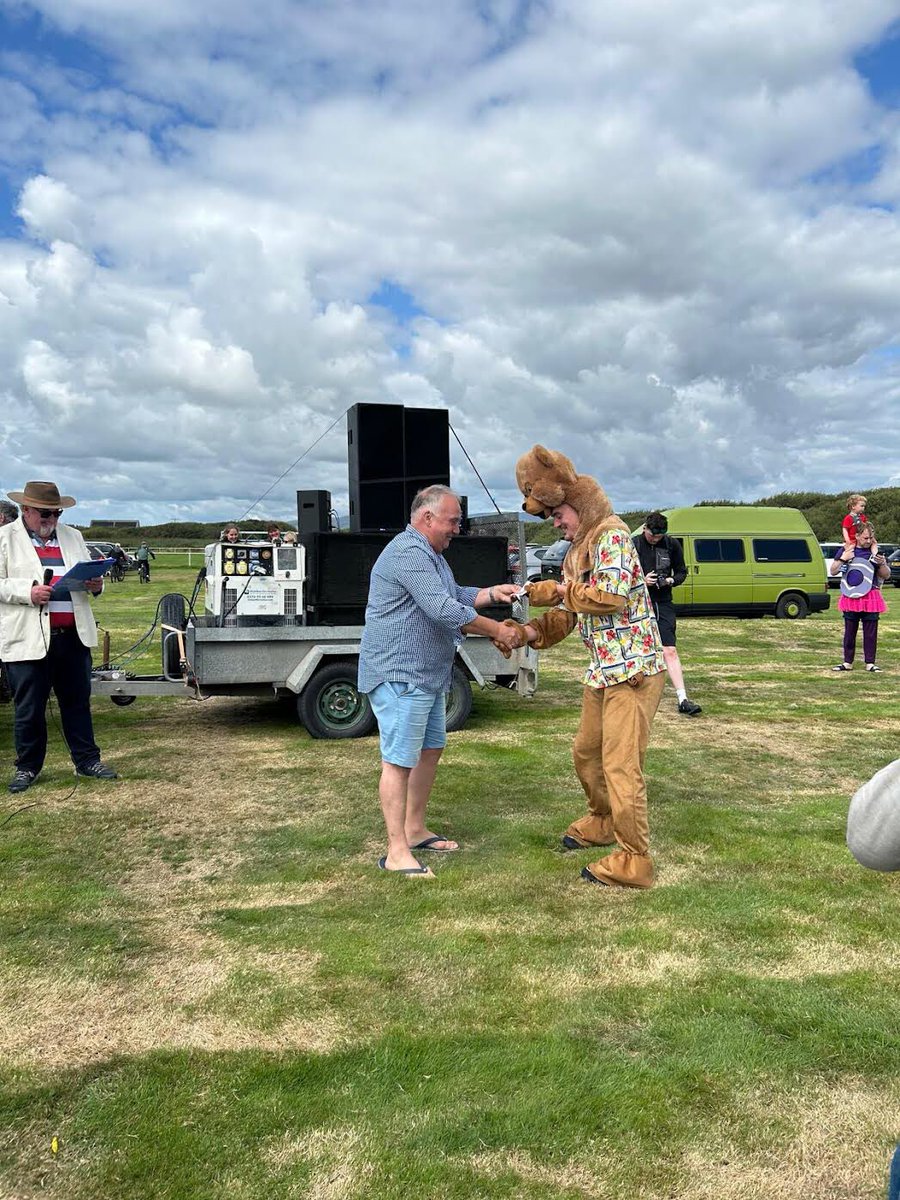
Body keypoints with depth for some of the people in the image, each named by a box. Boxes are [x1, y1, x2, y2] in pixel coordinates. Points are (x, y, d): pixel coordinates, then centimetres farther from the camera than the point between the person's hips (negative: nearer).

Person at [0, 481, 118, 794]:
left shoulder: (72, 536, 14)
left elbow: (89, 575, 20)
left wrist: (95, 584, -3)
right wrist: (28, 593, -19)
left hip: (73, 635, 4)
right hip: (29, 639, -4)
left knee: (78, 702, 12)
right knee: (29, 709, 5)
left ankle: (87, 760, 21)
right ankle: (27, 767, 19)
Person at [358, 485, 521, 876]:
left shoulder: (431, 555, 18)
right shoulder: (408, 552, -19)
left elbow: (456, 596, 24)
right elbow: (443, 609, -25)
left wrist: (493, 593, 7)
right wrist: (497, 630, -18)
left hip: (427, 675, 11)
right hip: (398, 675, -11)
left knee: (430, 750, 17)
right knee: (400, 761, -7)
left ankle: (415, 830, 29)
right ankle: (396, 852, -1)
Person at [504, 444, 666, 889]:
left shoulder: (611, 535, -12)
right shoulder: (575, 550, 16)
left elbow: (613, 596, -25)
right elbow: (566, 616, 15)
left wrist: (560, 590, -13)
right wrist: (529, 631, -2)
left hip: (633, 670, -10)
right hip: (602, 672, 10)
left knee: (621, 766, -7)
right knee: (585, 753, 22)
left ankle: (634, 861, 4)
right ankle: (603, 822, 44)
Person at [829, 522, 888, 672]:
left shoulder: (875, 551, 5)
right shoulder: (845, 550, 4)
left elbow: (886, 576, 8)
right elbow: (832, 571, 6)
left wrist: (882, 564, -12)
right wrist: (843, 559, -9)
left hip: (871, 597, 0)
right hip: (850, 597, 0)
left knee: (870, 632, 2)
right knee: (849, 631, 7)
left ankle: (870, 663, 10)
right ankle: (847, 662, 14)